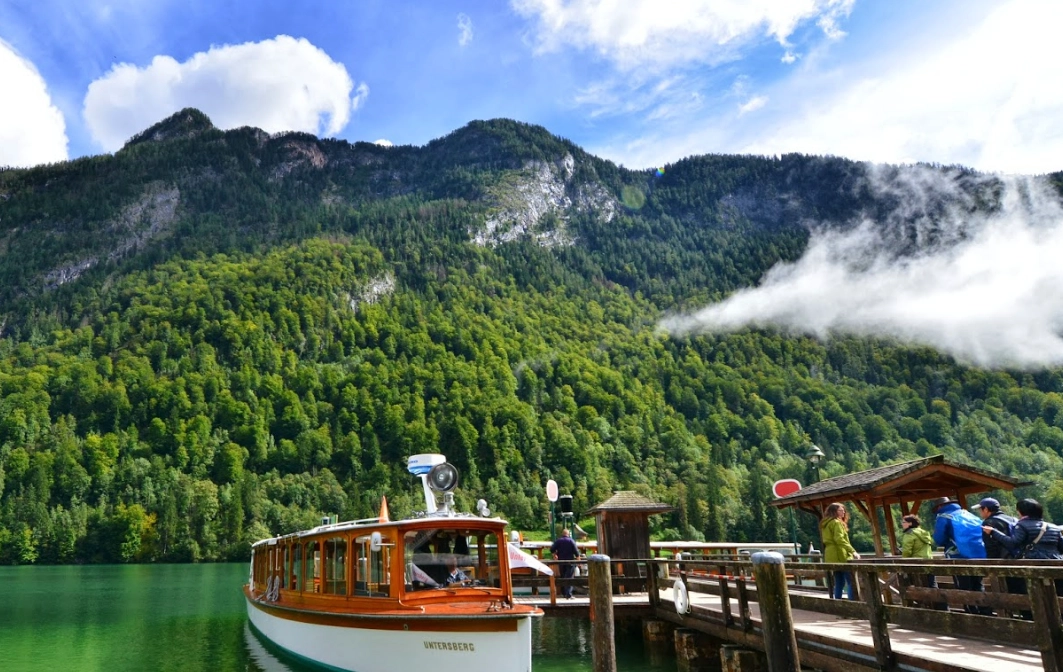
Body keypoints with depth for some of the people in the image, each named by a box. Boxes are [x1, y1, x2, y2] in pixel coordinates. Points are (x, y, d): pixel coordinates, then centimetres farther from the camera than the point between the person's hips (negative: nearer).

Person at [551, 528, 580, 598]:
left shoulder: (557, 541, 2)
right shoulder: (571, 541, -6)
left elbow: (552, 550, -3)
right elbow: (576, 552, -9)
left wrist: (554, 555, 15)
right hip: (570, 562, -3)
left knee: (562, 577, 17)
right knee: (569, 578, -4)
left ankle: (563, 593, 24)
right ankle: (568, 595, -13)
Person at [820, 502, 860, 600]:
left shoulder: (825, 524, 19)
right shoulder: (836, 522, -8)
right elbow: (839, 539, -22)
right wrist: (853, 551, -26)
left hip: (831, 557, 9)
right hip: (841, 556, -9)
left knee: (839, 583, 12)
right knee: (852, 583, -9)